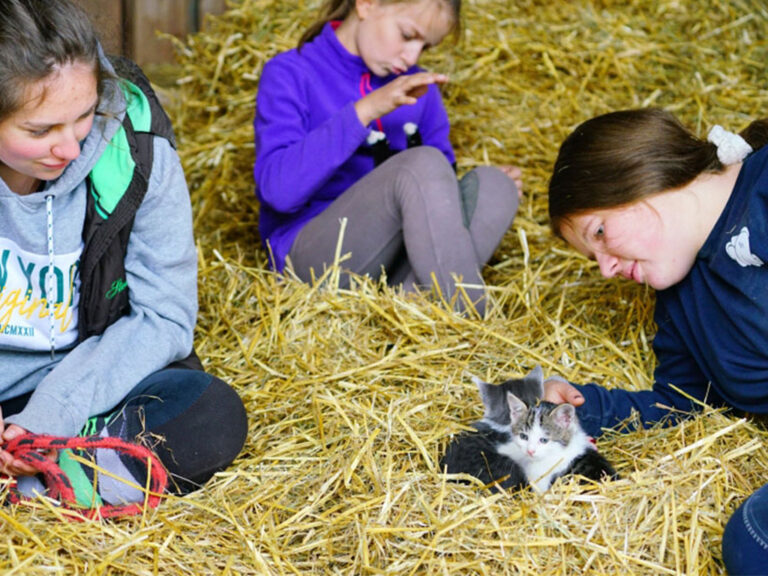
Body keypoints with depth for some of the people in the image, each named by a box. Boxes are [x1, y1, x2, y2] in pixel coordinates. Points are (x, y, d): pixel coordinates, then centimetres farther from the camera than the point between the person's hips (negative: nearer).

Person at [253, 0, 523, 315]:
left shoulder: (418, 90, 16)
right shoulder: (291, 74, -2)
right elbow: (279, 189, -18)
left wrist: (488, 192, -2)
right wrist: (365, 110, -25)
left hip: (396, 269, 6)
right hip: (313, 263, -6)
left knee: (492, 183, -17)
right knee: (423, 164, -28)